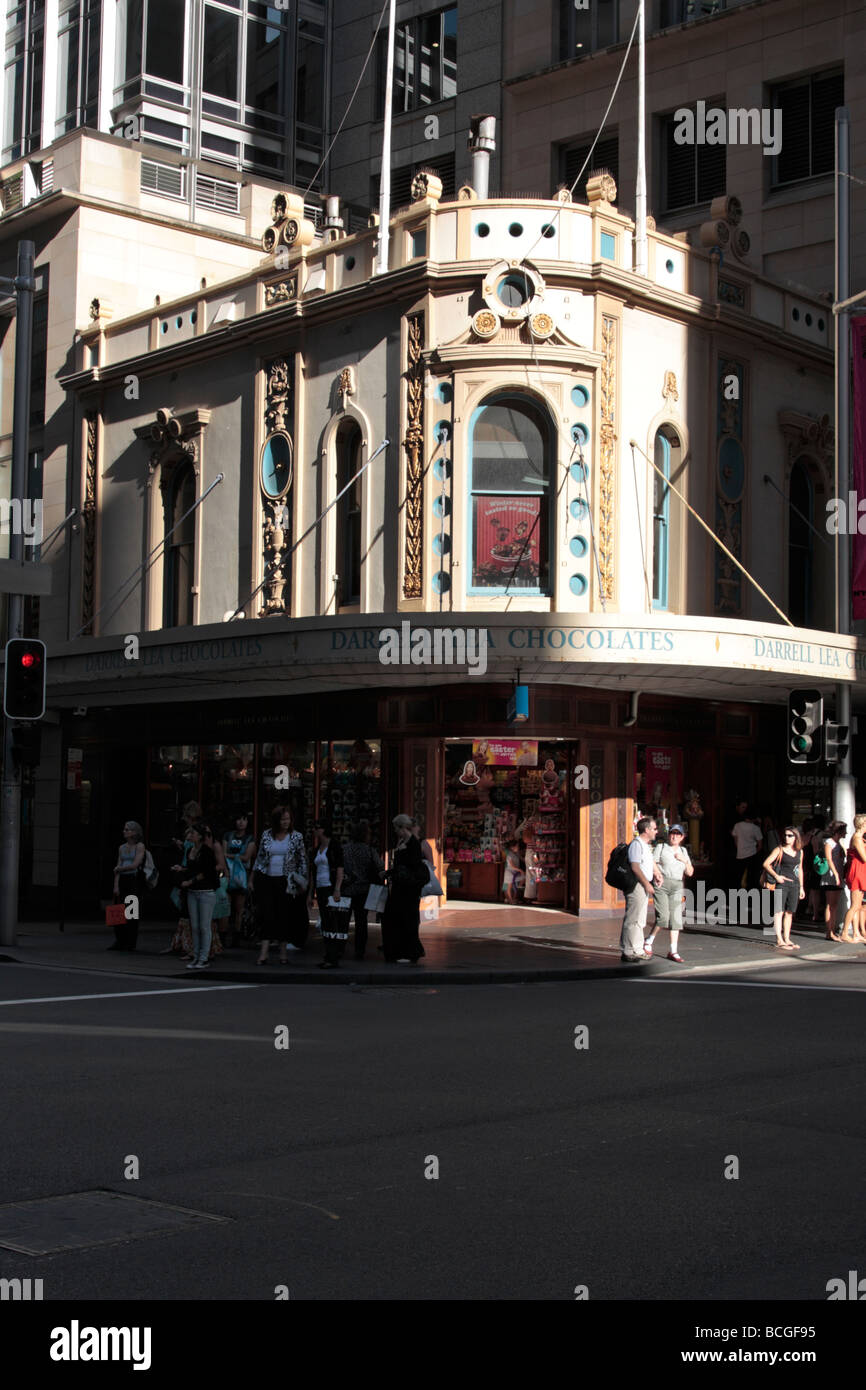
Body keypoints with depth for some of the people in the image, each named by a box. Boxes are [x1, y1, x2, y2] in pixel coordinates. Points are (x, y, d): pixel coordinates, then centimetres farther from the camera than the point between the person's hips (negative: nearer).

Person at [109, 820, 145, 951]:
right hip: (122, 881, 5)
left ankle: (130, 943, 3)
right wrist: (116, 885, 1)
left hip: (134, 880, -5)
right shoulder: (122, 848, 14)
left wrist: (119, 868, 2)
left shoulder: (140, 846, -1)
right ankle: (119, 942, 7)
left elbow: (135, 865, -10)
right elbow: (118, 868, 10)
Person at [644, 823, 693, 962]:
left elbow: (690, 873, 18)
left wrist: (685, 860, 1)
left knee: (676, 918, -3)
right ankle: (648, 941, 8)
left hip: (677, 887, 4)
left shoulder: (683, 851, 20)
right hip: (661, 884, -4)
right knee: (663, 917, -14)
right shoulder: (660, 847, 8)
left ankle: (673, 951, 1)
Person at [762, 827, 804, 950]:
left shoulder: (799, 852, 13)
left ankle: (787, 939, 15)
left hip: (794, 884, 5)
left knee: (789, 912, 8)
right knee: (779, 911, -9)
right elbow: (766, 864, -3)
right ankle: (779, 941, -11)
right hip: (781, 883, -5)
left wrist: (801, 887, 21)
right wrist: (776, 876, -13)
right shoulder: (779, 850, 0)